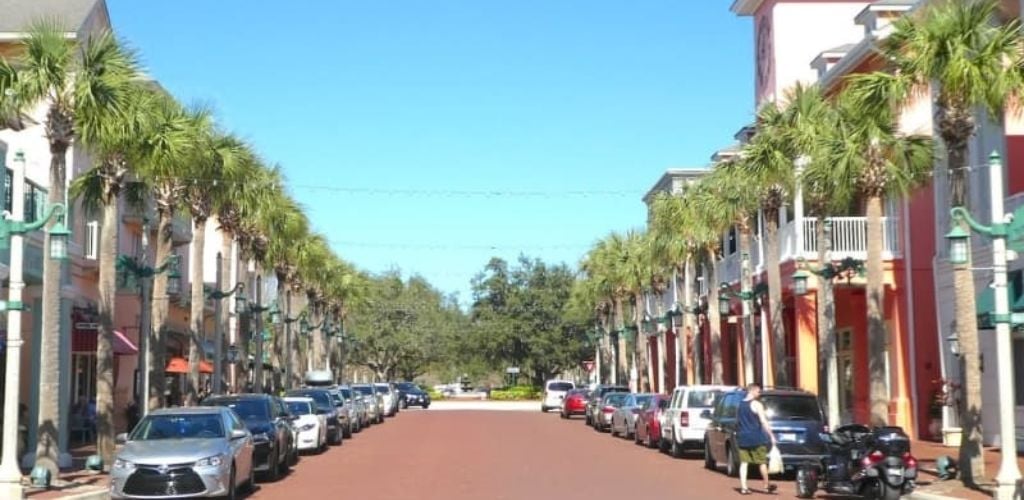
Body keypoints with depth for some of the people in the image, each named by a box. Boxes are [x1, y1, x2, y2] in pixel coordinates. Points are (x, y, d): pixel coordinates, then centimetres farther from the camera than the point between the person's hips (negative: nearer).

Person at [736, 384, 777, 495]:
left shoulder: (740, 405, 11)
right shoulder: (756, 404, -9)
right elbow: (763, 422, -16)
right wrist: (772, 436, -15)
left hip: (742, 438, 5)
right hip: (755, 438, -5)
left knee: (744, 463, 3)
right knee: (762, 462, 8)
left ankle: (743, 487, -3)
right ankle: (767, 486, 17)